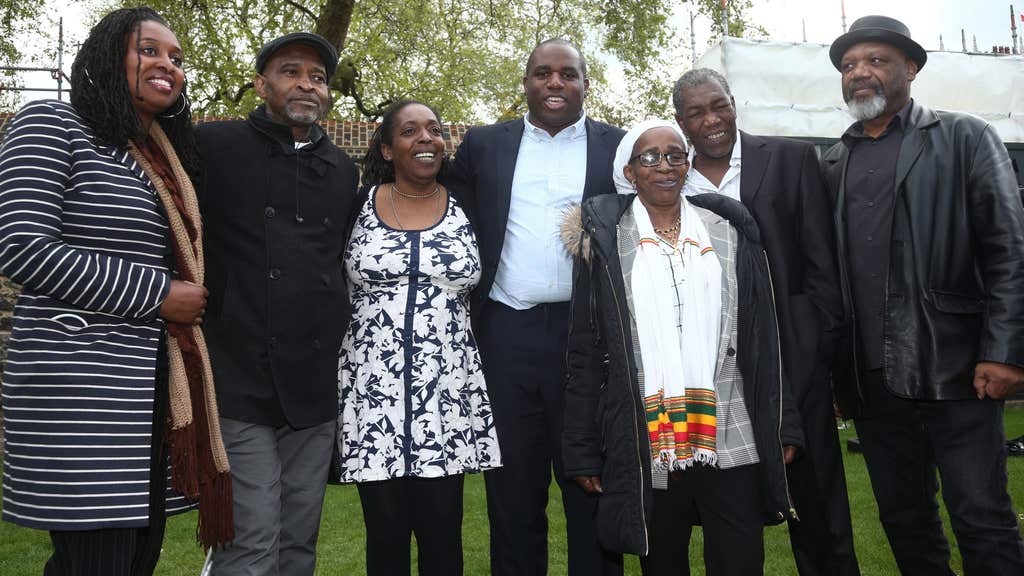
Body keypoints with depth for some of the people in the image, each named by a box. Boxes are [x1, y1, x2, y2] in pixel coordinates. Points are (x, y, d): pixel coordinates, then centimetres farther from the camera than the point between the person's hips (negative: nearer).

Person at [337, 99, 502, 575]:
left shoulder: (466, 208, 5)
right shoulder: (359, 206, 2)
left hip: (448, 392, 1)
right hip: (373, 392, 0)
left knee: (442, 533, 6)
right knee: (386, 533, 8)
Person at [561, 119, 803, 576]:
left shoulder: (728, 233, 6)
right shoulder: (606, 242, 1)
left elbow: (763, 337, 8)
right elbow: (585, 353, 1)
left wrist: (782, 426, 5)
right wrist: (583, 451, -1)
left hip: (731, 440, 1)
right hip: (645, 447, -1)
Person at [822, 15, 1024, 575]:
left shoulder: (964, 138, 3)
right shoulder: (832, 163, 12)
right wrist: (834, 369, 8)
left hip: (955, 368, -3)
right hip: (870, 377, 4)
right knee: (903, 519, 13)